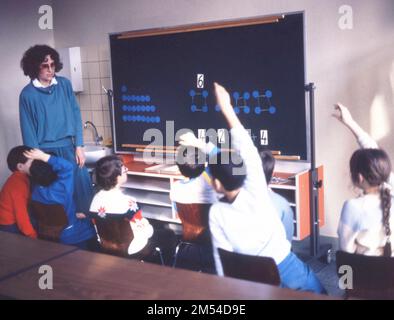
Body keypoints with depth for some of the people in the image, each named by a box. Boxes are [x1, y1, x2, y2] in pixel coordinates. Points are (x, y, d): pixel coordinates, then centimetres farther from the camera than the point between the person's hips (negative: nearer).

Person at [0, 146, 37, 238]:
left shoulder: (20, 178, 2)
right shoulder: (18, 184, -25)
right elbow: (21, 214, -26)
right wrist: (33, 236, -21)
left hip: (13, 222, 8)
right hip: (9, 226, -8)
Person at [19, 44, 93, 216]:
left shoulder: (64, 84, 0)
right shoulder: (27, 94, -7)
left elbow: (75, 115, 4)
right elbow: (28, 130, -4)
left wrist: (79, 146, 0)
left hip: (68, 148, 3)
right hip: (46, 152, -2)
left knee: (83, 186, 4)